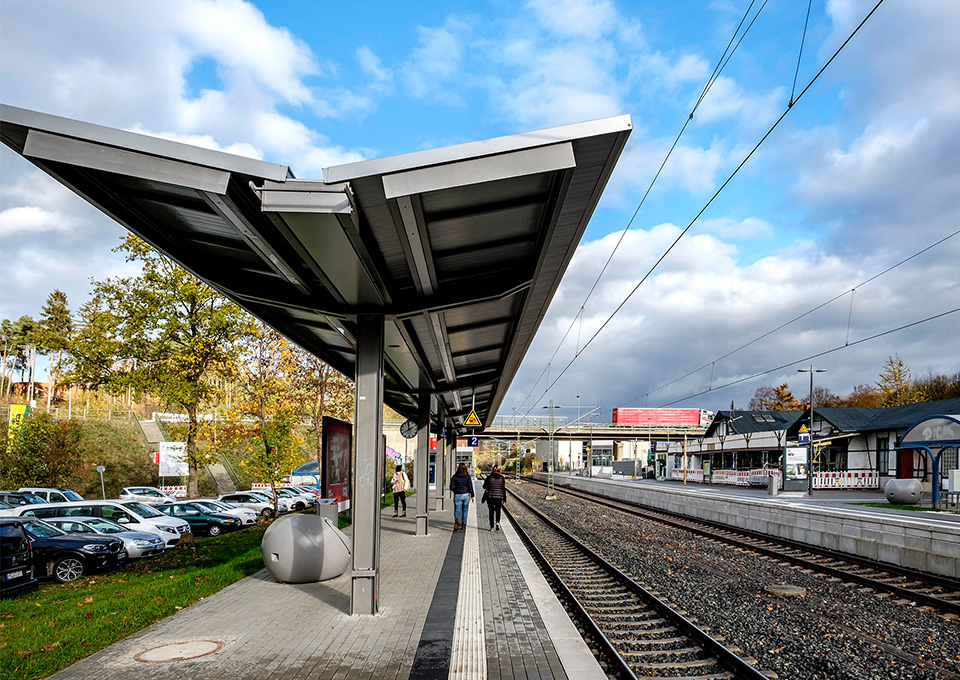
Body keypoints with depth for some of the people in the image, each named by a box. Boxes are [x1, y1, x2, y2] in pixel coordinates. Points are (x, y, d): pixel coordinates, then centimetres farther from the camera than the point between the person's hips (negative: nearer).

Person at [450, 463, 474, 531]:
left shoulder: (454, 476, -1)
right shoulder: (467, 476, -4)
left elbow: (451, 486, -2)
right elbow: (470, 486, -6)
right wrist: (472, 495, 1)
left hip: (457, 495, 0)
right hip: (466, 495, 0)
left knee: (457, 510, 2)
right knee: (465, 510, 15)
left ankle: (456, 520, -27)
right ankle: (463, 525, 18)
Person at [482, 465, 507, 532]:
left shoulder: (489, 477, -5)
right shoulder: (502, 478, -2)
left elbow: (484, 486, 2)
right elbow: (504, 489, -2)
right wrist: (504, 500, 2)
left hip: (490, 497, -1)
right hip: (499, 497, 1)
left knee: (491, 511, 10)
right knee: (498, 510, 18)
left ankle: (492, 527, 6)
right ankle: (497, 522, -5)